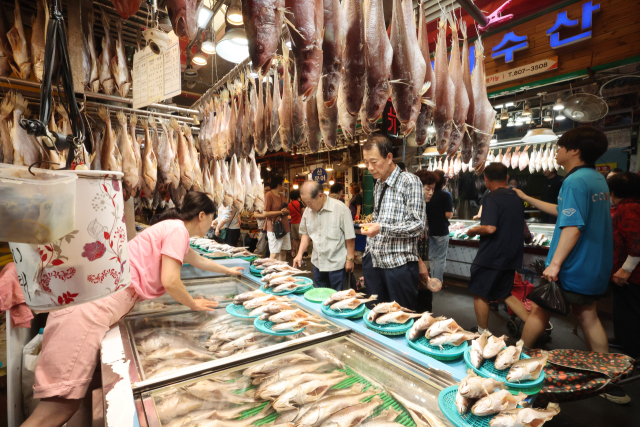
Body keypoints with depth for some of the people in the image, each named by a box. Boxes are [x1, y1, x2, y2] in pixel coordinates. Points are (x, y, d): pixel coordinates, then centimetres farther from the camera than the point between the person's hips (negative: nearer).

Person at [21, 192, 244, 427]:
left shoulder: (173, 229, 22)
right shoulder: (178, 229, -9)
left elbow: (199, 260, 39)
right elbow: (170, 282, -17)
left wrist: (228, 271, 51)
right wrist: (194, 304, 2)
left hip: (108, 293, 11)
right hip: (99, 298, -10)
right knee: (63, 404, -10)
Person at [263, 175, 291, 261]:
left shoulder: (282, 195, 16)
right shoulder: (269, 195, -8)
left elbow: (287, 210, 22)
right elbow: (265, 213, -14)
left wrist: (286, 211, -1)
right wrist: (280, 212, -15)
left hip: (284, 227, 7)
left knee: (283, 252, 8)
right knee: (274, 254, -7)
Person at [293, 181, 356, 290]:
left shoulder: (340, 208, -16)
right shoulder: (308, 211, 0)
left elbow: (350, 237, -12)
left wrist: (350, 259, -9)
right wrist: (300, 253, 3)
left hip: (337, 264, -5)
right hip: (317, 263, 5)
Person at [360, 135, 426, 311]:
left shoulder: (410, 182, -9)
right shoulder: (377, 185, 13)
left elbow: (418, 226, -15)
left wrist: (381, 228, -25)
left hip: (399, 265, -6)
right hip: (374, 262, 7)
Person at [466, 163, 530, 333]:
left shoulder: (491, 198, -16)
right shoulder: (516, 197, 10)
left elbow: (490, 228, -26)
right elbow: (522, 228, 22)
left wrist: (472, 231, -9)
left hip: (491, 256, -8)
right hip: (512, 256, 8)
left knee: (480, 294, 7)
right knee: (505, 294, 22)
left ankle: (482, 334, 18)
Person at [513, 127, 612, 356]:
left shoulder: (575, 181, -19)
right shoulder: (598, 179, 11)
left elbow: (572, 227, -26)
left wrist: (555, 263, -26)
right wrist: (527, 198, 24)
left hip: (572, 267, -9)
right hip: (594, 267, 9)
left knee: (540, 310, 6)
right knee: (587, 316, 17)